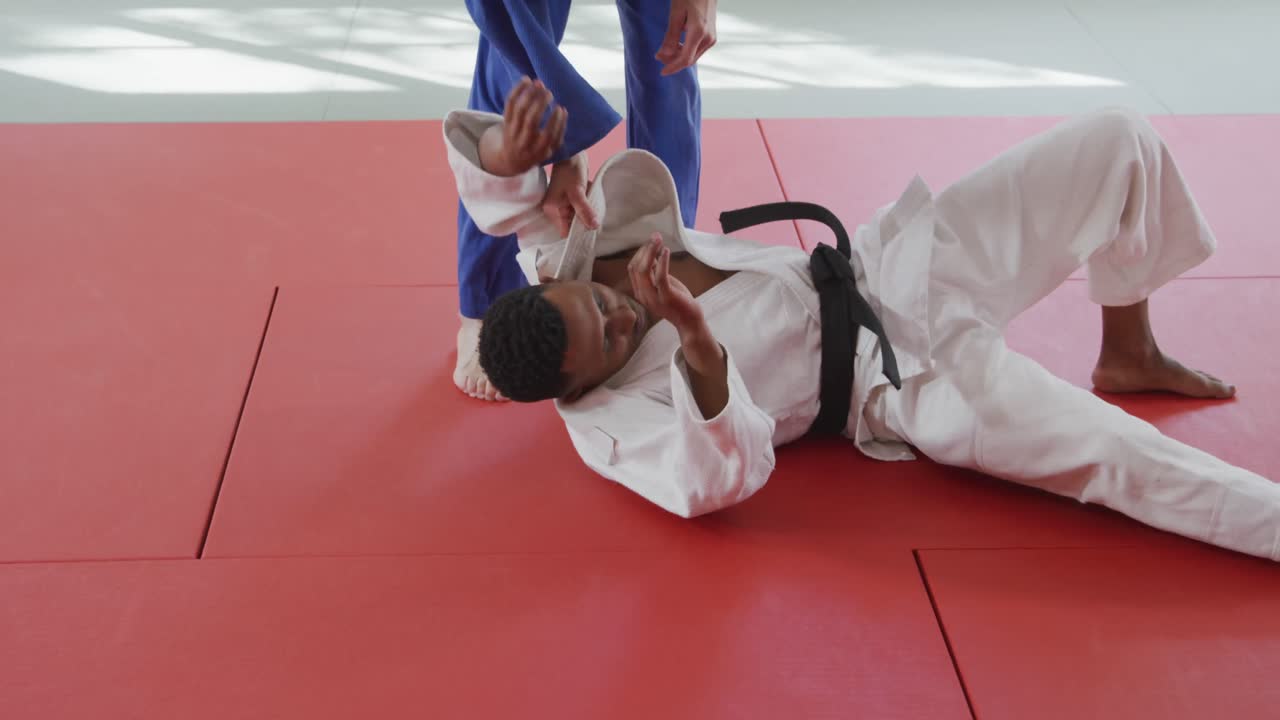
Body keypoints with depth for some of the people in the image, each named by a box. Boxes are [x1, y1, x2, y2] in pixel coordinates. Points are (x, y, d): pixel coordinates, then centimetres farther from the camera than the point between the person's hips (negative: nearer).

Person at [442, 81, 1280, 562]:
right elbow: (727, 474, -36)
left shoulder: (564, 263, -7)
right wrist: (698, 343, -53)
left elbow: (506, 186, 1)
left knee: (1122, 141, -1)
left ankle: (1127, 355, 20)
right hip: (904, 384, -7)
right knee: (1131, 462, -22)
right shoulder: (608, 421, -21)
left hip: (891, 262, 7)